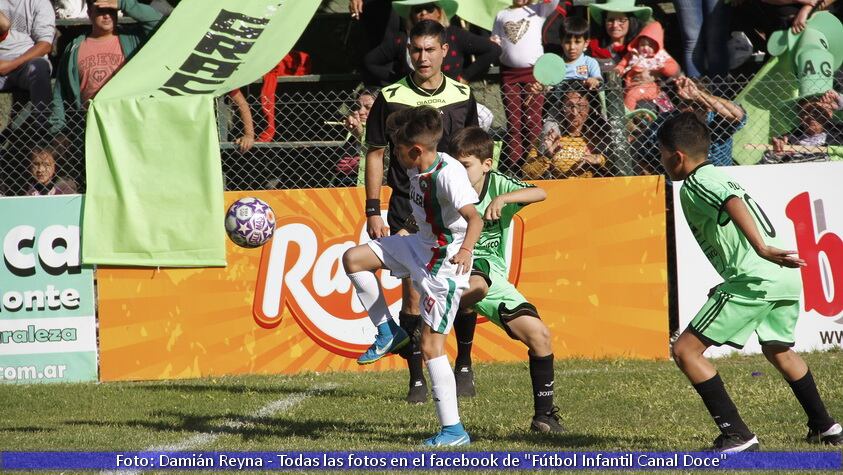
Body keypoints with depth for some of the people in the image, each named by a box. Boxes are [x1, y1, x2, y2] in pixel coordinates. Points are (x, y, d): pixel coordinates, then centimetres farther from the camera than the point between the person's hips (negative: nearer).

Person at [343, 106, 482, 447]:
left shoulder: (448, 174, -26)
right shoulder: (417, 169, 1)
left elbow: (474, 218, -37)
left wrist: (466, 249, -55)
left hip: (444, 264, -9)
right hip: (420, 245, 9)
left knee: (431, 345, -10)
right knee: (353, 259, 7)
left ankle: (454, 429, -5)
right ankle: (388, 333, 17)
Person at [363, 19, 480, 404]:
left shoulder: (463, 96, 6)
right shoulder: (391, 98, -1)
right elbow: (375, 153, 3)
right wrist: (373, 212, -2)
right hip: (407, 209, -2)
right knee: (413, 292, -6)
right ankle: (417, 379, 1)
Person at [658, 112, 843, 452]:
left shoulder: (697, 183, -4)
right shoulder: (720, 177, 25)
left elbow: (734, 204, -23)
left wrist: (761, 249, -37)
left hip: (755, 279, -10)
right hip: (786, 275, 10)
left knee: (685, 350, -6)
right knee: (777, 350, 34)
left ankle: (736, 435, -11)